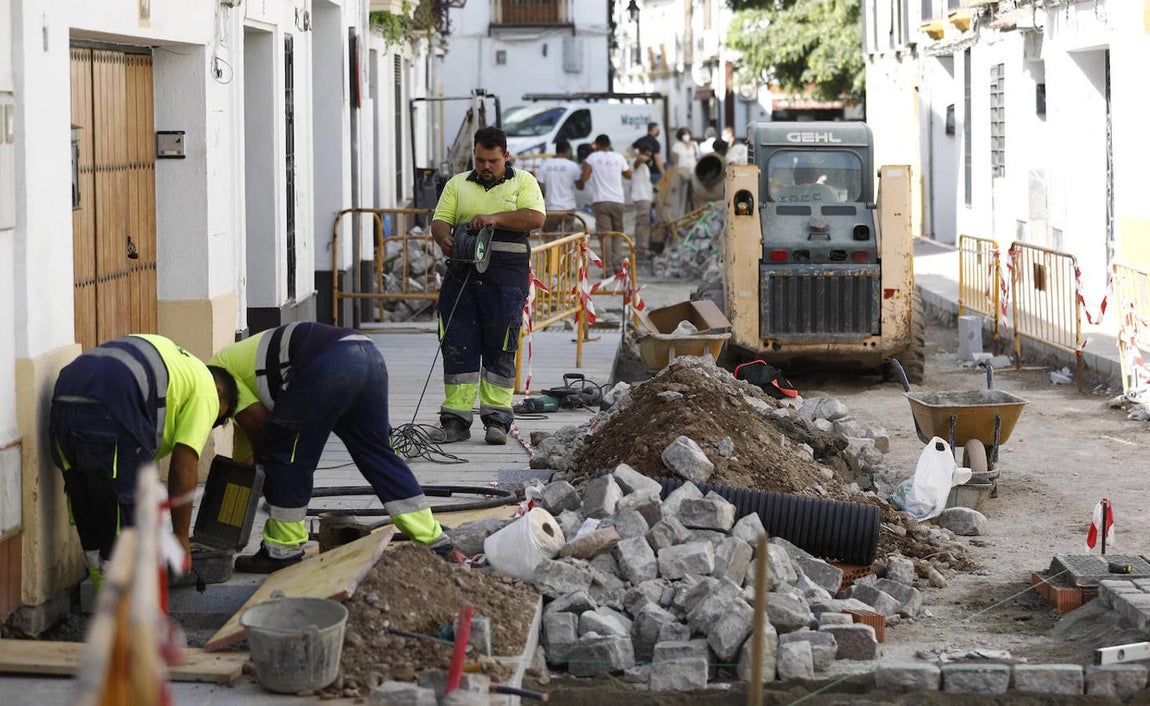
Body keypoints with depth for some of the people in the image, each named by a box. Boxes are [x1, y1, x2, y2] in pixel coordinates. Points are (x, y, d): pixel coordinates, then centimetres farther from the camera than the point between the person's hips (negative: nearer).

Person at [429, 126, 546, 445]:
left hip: (506, 278, -2)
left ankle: (497, 418, 5)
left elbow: (535, 217, -8)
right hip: (462, 276, 2)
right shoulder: (457, 184, 16)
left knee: (500, 349, -1)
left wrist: (496, 218, -19)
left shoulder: (523, 182, 8)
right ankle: (456, 418, 1)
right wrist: (444, 238, -15)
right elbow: (439, 221, 8)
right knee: (458, 347, -1)